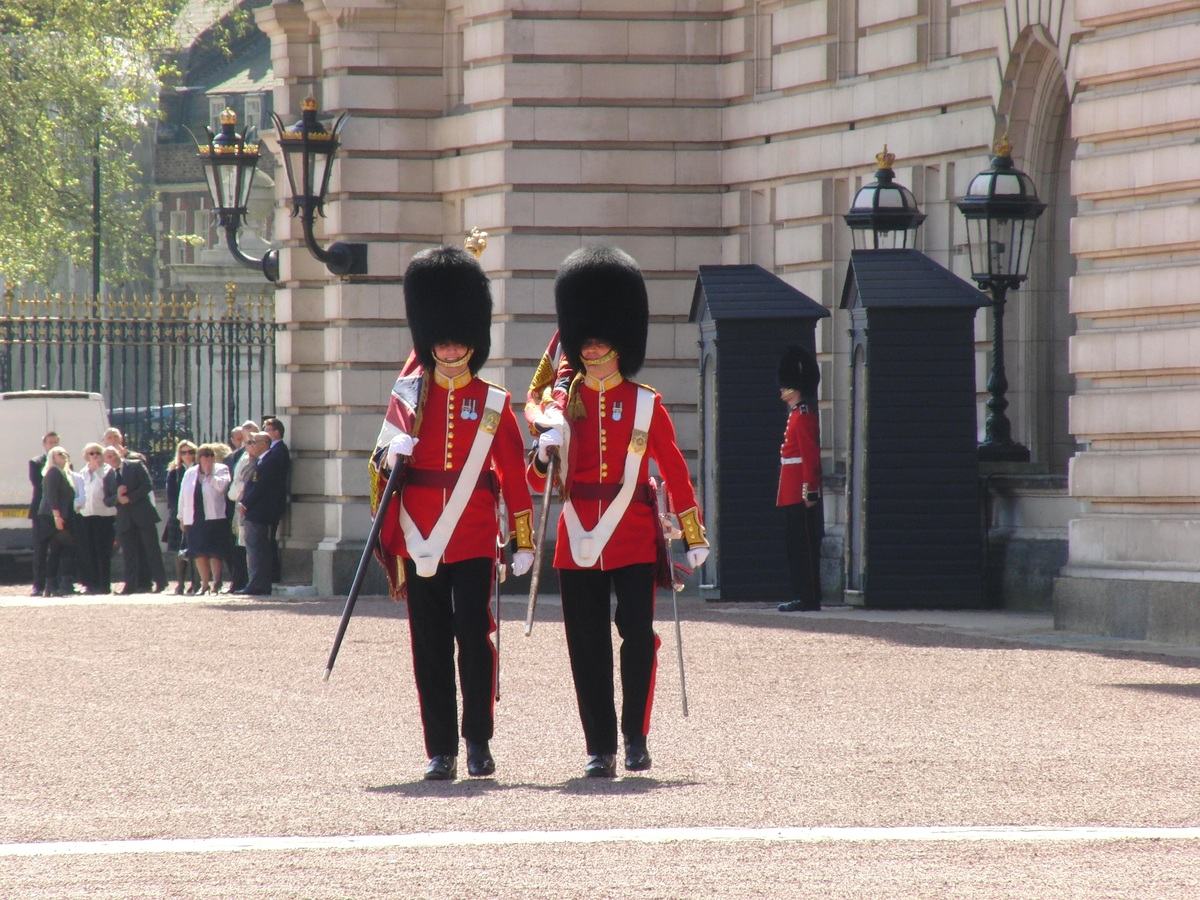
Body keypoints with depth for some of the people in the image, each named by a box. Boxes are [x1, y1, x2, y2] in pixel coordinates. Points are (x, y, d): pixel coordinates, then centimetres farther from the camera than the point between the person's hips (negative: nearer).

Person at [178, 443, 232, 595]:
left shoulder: (221, 470, 3)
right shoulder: (189, 473, 15)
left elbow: (222, 486, -16)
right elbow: (183, 496, 17)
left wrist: (209, 474, -11)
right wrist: (182, 517, 15)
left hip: (214, 518, -5)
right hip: (194, 519, 5)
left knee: (214, 553, -7)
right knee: (199, 553, 6)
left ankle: (216, 582, -2)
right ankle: (205, 583, 13)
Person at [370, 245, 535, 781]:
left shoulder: (494, 405, 5)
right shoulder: (409, 396, 8)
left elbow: (514, 474, 5)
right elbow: (386, 457, 7)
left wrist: (524, 541, 2)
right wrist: (392, 451, -18)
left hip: (473, 541, -1)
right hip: (420, 541, 1)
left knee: (474, 638, -6)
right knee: (430, 646, 2)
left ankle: (478, 742, 4)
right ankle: (440, 751, 6)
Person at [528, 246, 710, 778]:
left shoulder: (645, 404, 4)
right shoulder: (563, 401, 8)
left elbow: (674, 472, 5)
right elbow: (538, 482, 9)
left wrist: (695, 537, 2)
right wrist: (544, 456, -13)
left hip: (633, 539, -2)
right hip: (579, 542, 2)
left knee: (638, 637, -10)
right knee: (587, 648, 1)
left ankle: (635, 735, 5)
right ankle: (600, 749, 7)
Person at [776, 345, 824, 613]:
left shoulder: (802, 416, -13)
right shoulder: (800, 414, 17)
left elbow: (810, 456, -19)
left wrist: (809, 490, -22)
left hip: (798, 495, -10)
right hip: (798, 494, 10)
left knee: (800, 544, -8)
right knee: (805, 544, 11)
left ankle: (806, 598, -8)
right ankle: (808, 598, 13)